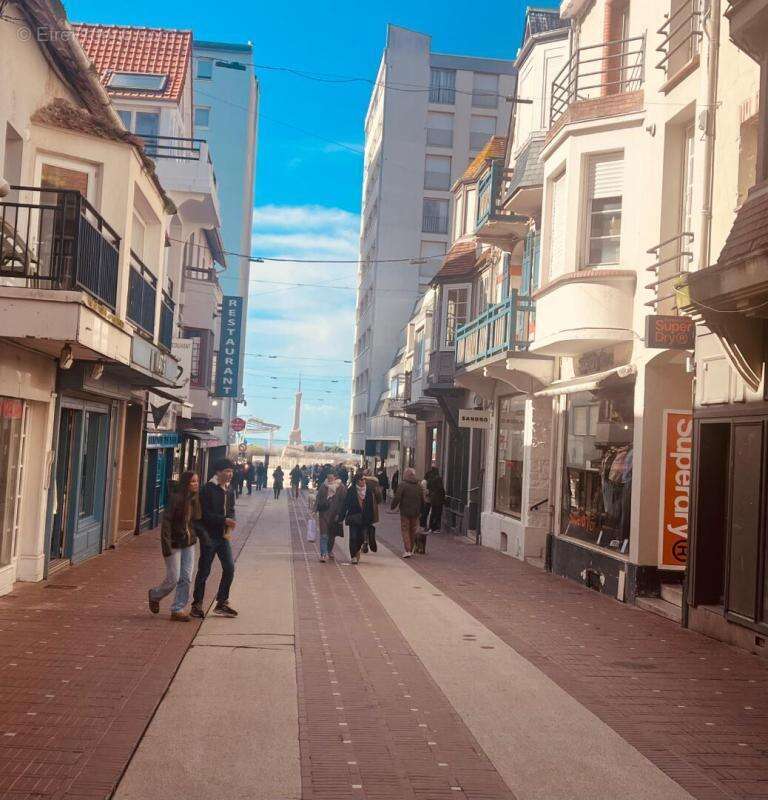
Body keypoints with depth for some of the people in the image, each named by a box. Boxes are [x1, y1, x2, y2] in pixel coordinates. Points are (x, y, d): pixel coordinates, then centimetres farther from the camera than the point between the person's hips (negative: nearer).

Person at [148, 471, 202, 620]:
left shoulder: (196, 500, 4)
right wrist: (167, 545, -21)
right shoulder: (176, 500, -15)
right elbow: (166, 522, -17)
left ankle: (178, 609, 12)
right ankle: (155, 595, 26)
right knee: (173, 578, -2)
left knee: (186, 578, 3)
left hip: (189, 544, 6)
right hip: (175, 544, -6)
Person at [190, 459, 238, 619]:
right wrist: (224, 520, -23)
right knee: (204, 571, 2)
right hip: (209, 535, -6)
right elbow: (205, 514, -17)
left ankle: (222, 603, 16)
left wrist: (231, 522, -5)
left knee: (229, 568, 4)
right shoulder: (208, 489, -12)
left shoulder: (230, 489, 9)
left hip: (223, 535, 6)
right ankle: (197, 604, 14)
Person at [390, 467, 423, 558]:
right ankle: (410, 550, 23)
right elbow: (422, 500, 14)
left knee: (405, 531, -1)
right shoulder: (418, 486, 8)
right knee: (413, 532, 14)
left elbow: (397, 498, -14)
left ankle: (407, 551, -11)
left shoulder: (402, 485, -10)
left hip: (405, 512, -5)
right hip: (415, 513, 5)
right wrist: (420, 511, 23)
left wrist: (393, 506, 3)